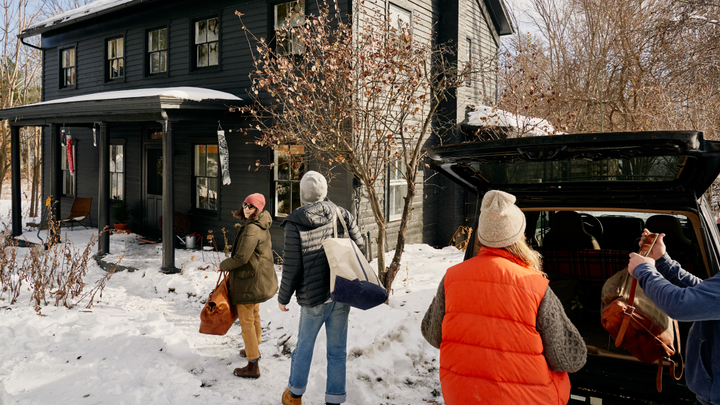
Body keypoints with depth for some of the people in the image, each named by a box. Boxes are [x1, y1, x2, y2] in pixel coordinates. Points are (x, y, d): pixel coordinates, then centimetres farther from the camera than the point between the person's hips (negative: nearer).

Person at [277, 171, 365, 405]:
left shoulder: (295, 223, -13)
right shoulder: (342, 215, -4)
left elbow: (292, 267, -11)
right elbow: (359, 247, 2)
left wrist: (283, 297, 3)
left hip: (313, 298, -2)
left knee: (304, 345, 16)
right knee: (337, 349, 12)